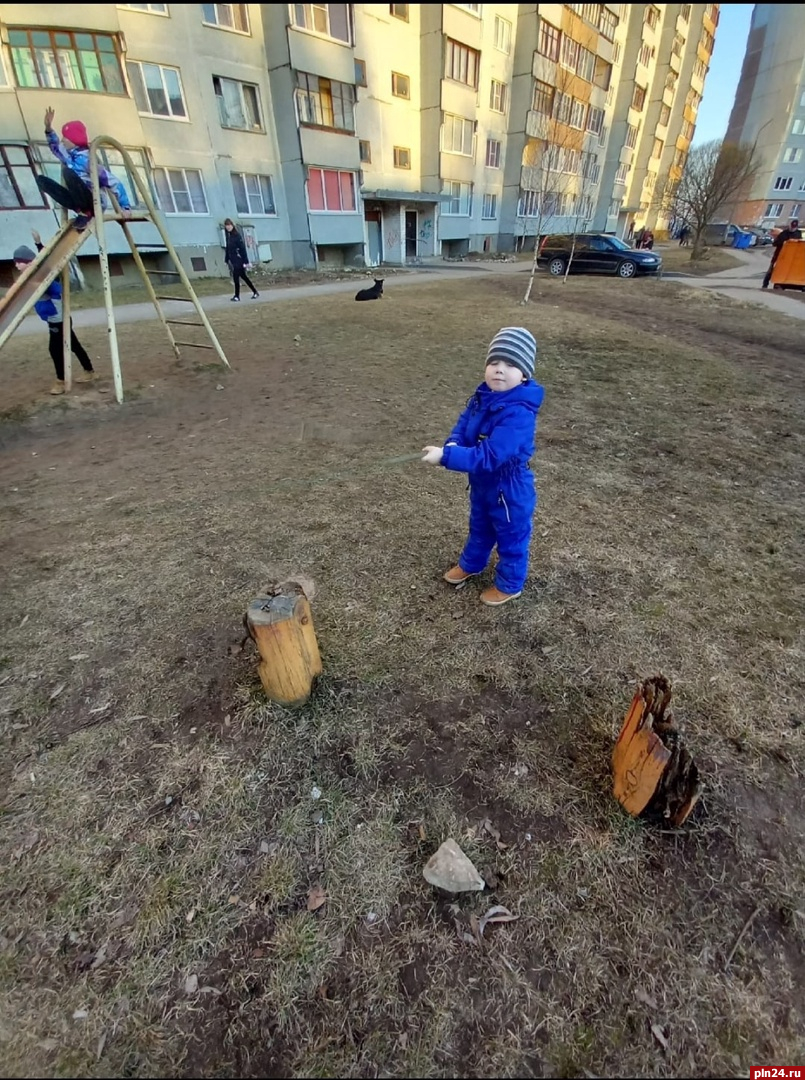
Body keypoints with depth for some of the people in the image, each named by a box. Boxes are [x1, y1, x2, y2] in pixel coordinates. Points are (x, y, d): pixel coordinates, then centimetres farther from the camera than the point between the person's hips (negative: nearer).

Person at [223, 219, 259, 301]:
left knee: (236, 277, -7)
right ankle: (255, 292, 19)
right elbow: (228, 249, 14)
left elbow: (243, 248, -14)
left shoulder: (237, 235, -10)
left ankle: (237, 296, 1)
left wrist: (245, 261, -18)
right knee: (243, 277, 12)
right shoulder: (228, 236, 11)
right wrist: (227, 260, 12)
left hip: (239, 260, -7)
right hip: (233, 260, 8)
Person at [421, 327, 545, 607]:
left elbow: (489, 456, -38)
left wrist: (446, 456, -39)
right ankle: (471, 564, 55)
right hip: (481, 483, 8)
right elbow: (464, 422, 3)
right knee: (479, 527, 30)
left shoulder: (518, 414, -34)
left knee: (511, 538, 16)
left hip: (509, 489, -8)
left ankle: (509, 584, 39)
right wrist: (453, 444, -20)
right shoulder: (483, 395, -8)